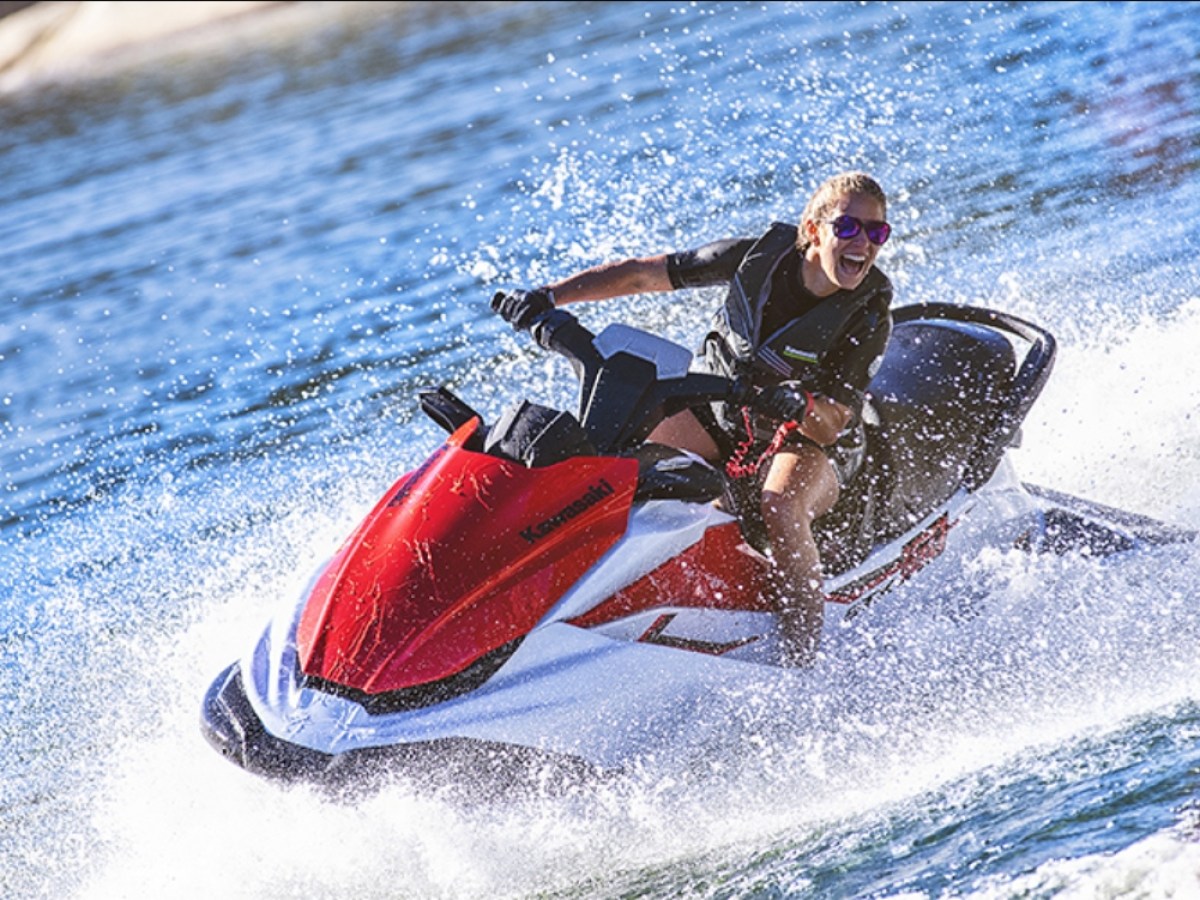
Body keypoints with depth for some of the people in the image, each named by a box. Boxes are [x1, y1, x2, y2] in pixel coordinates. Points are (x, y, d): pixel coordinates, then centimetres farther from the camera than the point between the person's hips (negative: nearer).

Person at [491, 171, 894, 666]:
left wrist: (802, 406, -45)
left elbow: (834, 422, -22)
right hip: (718, 412, 4)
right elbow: (643, 274, -6)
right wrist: (547, 297, -14)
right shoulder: (760, 254, -13)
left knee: (781, 510, -37)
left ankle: (801, 665, -36)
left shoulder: (871, 316, -19)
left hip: (810, 439, -4)